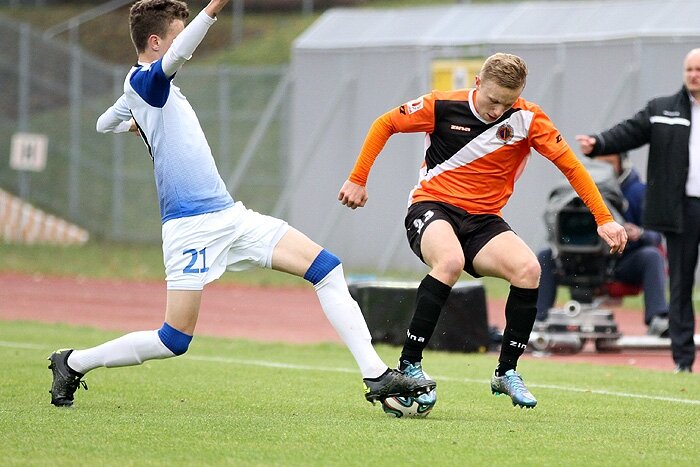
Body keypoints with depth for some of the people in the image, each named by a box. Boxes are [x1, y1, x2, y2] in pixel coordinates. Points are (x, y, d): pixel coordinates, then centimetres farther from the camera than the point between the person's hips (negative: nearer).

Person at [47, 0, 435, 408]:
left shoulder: (145, 90, 18)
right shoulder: (143, 81, -10)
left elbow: (105, 124, 35)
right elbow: (176, 57, -33)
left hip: (229, 216, 9)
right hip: (192, 225, -9)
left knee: (327, 267, -3)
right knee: (175, 340, -7)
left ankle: (376, 375, -4)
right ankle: (73, 363, 14)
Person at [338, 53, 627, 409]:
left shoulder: (528, 119, -5)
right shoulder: (442, 106, -9)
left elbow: (570, 165, -2)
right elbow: (384, 125, 5)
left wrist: (604, 219, -8)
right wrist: (357, 179, 4)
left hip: (484, 220, 3)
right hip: (432, 207, -3)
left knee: (528, 269, -26)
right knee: (451, 261, -37)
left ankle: (506, 372, -8)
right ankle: (408, 366, -27)